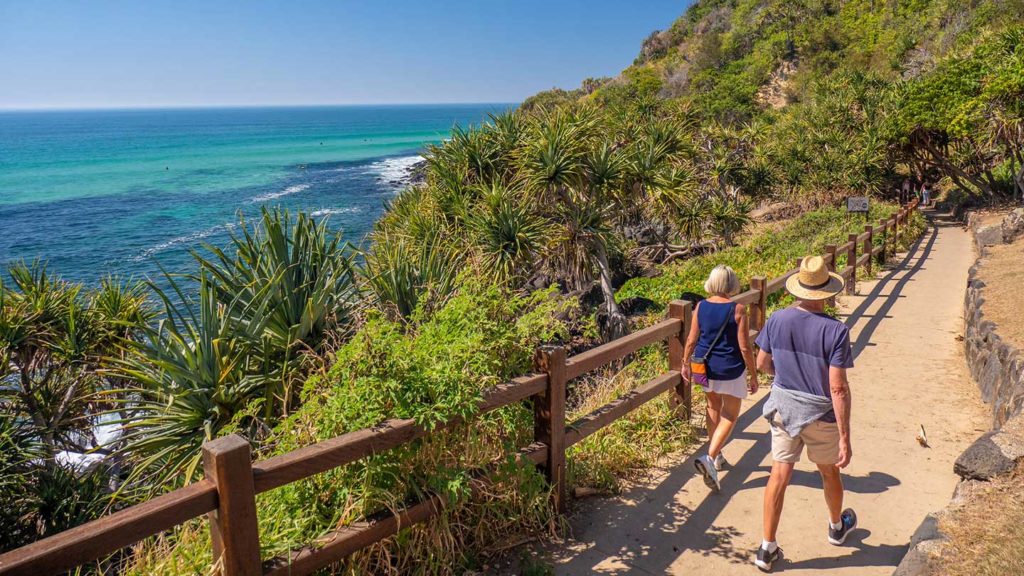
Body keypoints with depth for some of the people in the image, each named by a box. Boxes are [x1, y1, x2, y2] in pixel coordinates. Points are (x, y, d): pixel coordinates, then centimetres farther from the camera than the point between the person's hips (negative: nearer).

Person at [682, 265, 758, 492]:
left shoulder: (701, 307, -5)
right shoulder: (737, 309, -16)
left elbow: (691, 340, 0)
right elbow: (745, 347, -14)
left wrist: (685, 364, 15)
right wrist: (753, 375, -3)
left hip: (705, 366, 4)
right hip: (730, 371, -4)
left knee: (713, 409, 23)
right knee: (729, 416, 8)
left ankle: (717, 457, 35)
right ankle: (709, 457, -9)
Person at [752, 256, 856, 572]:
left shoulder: (777, 320, -11)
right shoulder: (835, 331, -22)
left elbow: (762, 363, 2)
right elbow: (838, 388, -21)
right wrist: (845, 438, -15)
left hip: (782, 408, 2)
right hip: (820, 415, -2)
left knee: (779, 475, 9)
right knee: (829, 472, 22)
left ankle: (767, 548, 12)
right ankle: (837, 527, 49)